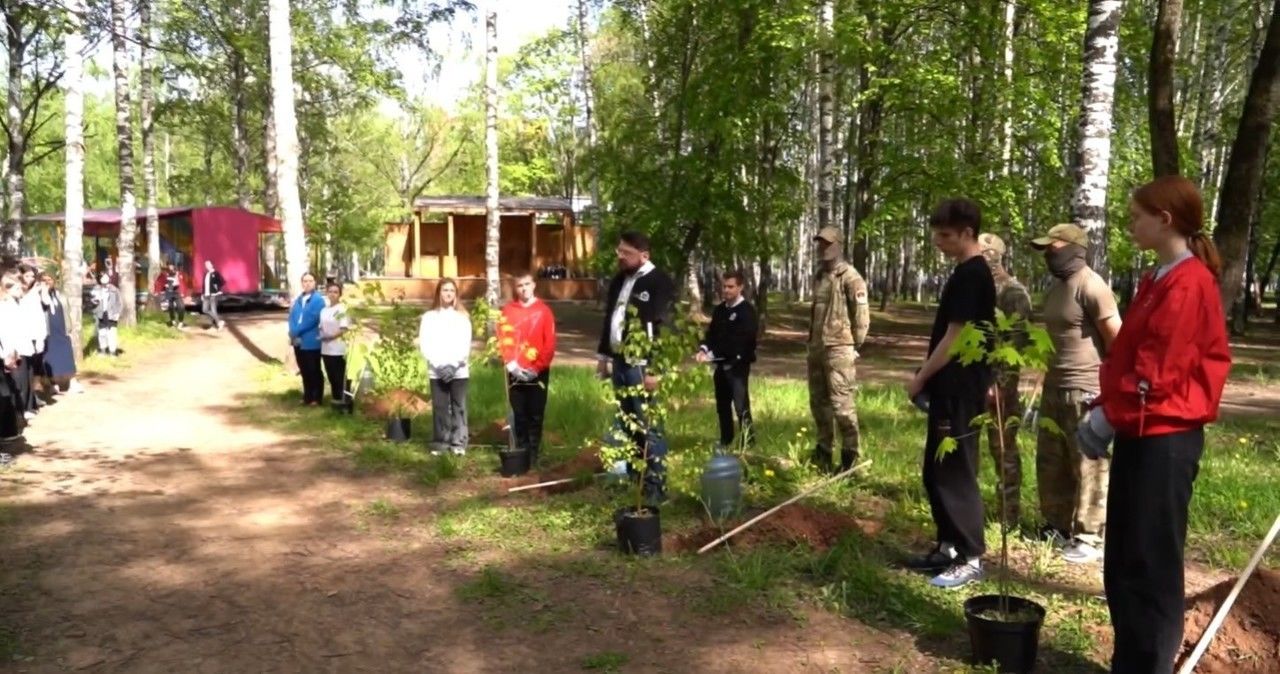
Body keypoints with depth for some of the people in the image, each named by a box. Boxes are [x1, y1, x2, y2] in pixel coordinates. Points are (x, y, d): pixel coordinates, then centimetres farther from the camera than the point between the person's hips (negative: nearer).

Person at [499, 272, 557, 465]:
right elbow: (503, 340, 1)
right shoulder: (508, 310, 3)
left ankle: (533, 454, 7)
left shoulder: (544, 310, -1)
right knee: (519, 414, 5)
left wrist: (537, 367, -10)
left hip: (538, 372, -1)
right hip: (515, 372, 1)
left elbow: (550, 344, -4)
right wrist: (511, 364, -11)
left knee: (535, 414, 0)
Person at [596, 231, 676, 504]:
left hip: (642, 365, -8)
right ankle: (633, 473, 28)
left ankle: (656, 486, 1)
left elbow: (664, 328, -18)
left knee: (648, 426, -5)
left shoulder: (659, 282, -12)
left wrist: (655, 368, -22)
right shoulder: (619, 281, 14)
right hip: (620, 362, 8)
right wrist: (604, 355, 19)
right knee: (626, 424, 16)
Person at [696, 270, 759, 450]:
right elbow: (711, 333, 13)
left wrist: (711, 355, -24)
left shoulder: (747, 311, -11)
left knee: (741, 406, -8)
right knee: (722, 405, 15)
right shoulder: (719, 310, 12)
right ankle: (726, 440, 28)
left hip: (738, 366, -7)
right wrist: (703, 349, -9)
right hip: (721, 365, 7)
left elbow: (737, 341, -19)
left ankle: (748, 443, 0)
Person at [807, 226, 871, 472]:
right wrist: (812, 342, 17)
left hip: (839, 350, -8)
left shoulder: (850, 277, -10)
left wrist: (854, 346, -7)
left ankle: (849, 454, 5)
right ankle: (824, 449, 25)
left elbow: (862, 315, -11)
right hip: (817, 349, 8)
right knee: (818, 402, 13)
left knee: (841, 403, -6)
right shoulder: (819, 276, 15)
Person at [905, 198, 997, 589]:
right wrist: (930, 379, 18)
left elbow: (954, 338, -18)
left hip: (960, 391, -10)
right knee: (936, 471, 15)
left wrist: (921, 377, -10)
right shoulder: (968, 272, 15)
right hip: (950, 389, 10)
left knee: (956, 474, -3)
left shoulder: (971, 274, -16)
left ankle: (970, 558, 6)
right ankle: (949, 546, 25)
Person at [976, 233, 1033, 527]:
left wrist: (1001, 382, -22)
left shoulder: (1013, 292, -9)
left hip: (997, 381, -7)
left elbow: (1017, 342, -15)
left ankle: (1009, 514, 11)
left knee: (1003, 448, 1)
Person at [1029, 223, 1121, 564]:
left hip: (1085, 390, -9)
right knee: (1051, 462, 15)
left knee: (1088, 467, -2)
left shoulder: (1090, 286, -14)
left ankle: (1089, 538, 6)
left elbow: (1116, 339, -15)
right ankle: (1057, 525, 27)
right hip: (1054, 387, 10)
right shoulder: (1055, 287, 15)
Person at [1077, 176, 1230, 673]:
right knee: (1124, 562, 15)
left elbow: (1158, 370, -20)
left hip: (1163, 437, -10)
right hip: (1142, 434, 10)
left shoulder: (1187, 283, -15)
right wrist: (1108, 414, 9)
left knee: (1151, 563, -1)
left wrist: (1108, 416, -11)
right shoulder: (1160, 280, 16)